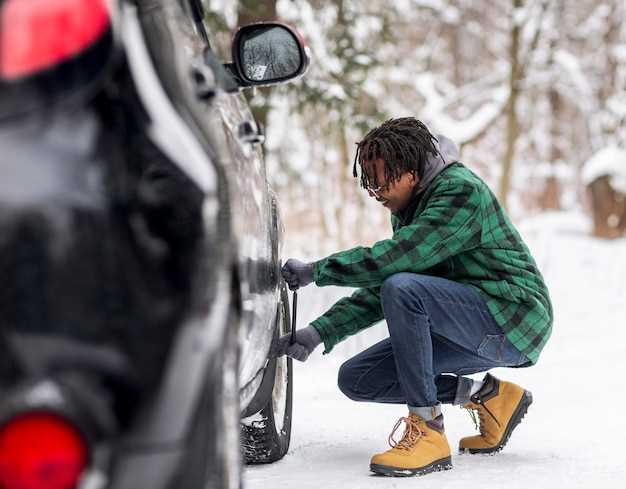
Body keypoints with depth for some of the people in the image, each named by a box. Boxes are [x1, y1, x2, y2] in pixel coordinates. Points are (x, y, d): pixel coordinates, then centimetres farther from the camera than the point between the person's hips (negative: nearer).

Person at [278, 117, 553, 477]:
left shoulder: (461, 190, -18)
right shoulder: (408, 208, 11)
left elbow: (396, 258, -29)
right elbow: (379, 289, 10)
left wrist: (316, 271, -22)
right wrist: (320, 332, -3)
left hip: (512, 318, -9)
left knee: (403, 289, -32)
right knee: (357, 379, 2)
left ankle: (428, 430, -26)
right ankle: (486, 395, 5)